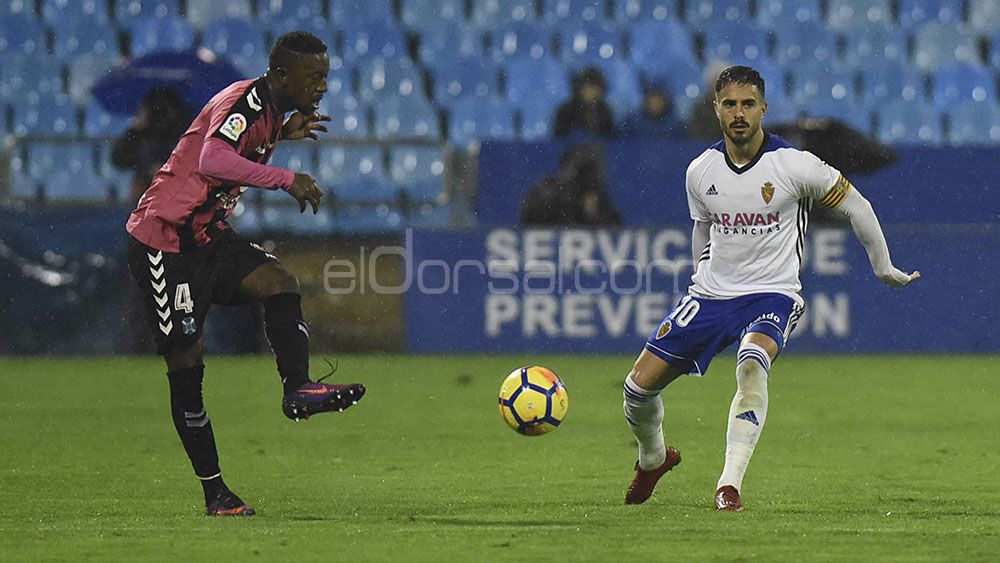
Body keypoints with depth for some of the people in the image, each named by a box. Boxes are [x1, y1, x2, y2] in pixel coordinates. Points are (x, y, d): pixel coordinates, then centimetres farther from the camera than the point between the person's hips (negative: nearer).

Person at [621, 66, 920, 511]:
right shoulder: (700, 171, 0)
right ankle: (653, 458, 32)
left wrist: (884, 269, 10)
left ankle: (730, 485, -38)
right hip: (712, 293, 4)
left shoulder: (794, 165, -11)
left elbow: (855, 206, 1)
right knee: (639, 385, -1)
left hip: (772, 294, -4)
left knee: (751, 365, -37)